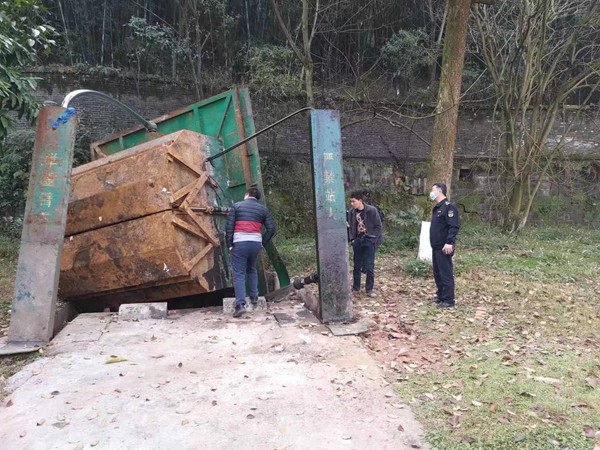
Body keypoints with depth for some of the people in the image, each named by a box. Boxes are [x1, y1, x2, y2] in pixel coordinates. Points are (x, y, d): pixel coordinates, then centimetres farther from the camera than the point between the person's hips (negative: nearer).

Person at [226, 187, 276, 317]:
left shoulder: (236, 206, 7)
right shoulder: (263, 209, 13)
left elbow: (229, 226, -2)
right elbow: (271, 229, 5)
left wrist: (229, 244, 1)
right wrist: (263, 243, 12)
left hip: (239, 243, -3)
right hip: (256, 243, 3)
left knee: (239, 274, -1)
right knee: (252, 269, 26)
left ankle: (240, 304, -10)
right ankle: (254, 297, 26)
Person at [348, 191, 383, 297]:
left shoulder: (372, 210, -13)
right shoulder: (352, 212, 1)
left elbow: (378, 226, -7)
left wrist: (372, 238, -10)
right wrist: (352, 239, 4)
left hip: (369, 241, -4)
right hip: (357, 241, 4)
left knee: (369, 266, -2)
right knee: (357, 266, 10)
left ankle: (369, 289, 11)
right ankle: (355, 288, 22)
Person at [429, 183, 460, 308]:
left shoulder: (448, 206, -14)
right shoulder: (436, 207, 16)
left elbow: (454, 226, -21)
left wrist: (449, 243, -28)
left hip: (444, 248, -10)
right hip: (436, 247, 10)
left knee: (446, 274, -4)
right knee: (437, 273, 16)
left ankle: (449, 300, 2)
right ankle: (441, 296, 27)